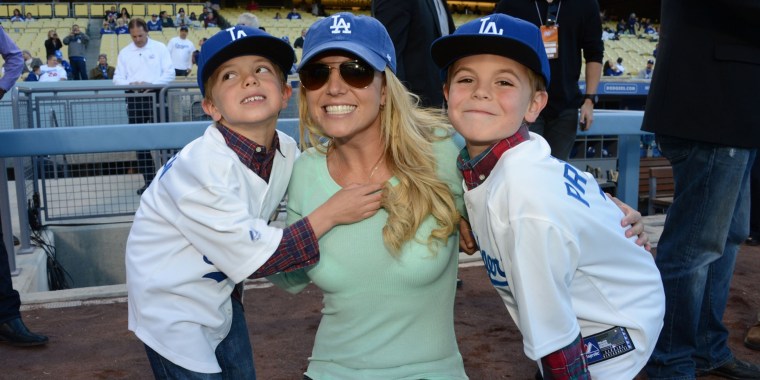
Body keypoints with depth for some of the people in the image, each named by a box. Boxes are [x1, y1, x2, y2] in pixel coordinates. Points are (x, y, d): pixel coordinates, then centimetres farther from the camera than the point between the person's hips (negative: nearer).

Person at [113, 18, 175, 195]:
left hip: (156, 96, -3)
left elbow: (170, 73, -3)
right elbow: (117, 78, 7)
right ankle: (148, 180, 13)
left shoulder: (160, 48, 3)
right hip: (135, 99, 3)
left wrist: (152, 84, -17)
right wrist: (130, 84, -15)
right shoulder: (124, 52, 9)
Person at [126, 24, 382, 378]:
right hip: (172, 305, -6)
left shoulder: (286, 150, -12)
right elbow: (255, 258, -27)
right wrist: (331, 214, -26)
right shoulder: (201, 167, -31)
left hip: (221, 292, 7)